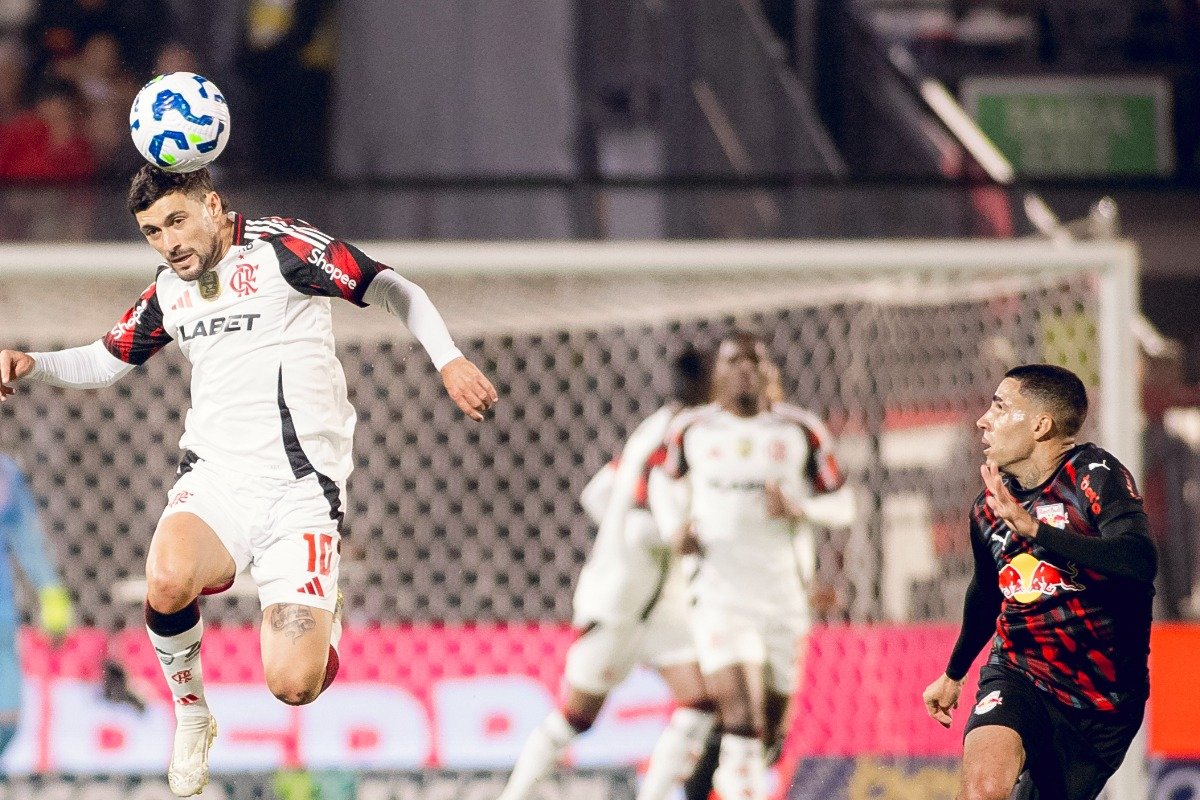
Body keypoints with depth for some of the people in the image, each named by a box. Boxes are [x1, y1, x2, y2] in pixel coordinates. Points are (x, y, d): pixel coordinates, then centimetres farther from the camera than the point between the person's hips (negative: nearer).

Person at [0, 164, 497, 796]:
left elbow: (392, 290, -1)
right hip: (214, 478, 4)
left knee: (293, 685, -17)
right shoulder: (169, 291, 15)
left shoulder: (280, 247, -3)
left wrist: (449, 361, -14)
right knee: (168, 582, -34)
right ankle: (190, 715, -5)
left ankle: (318, 611, 21)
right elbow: (105, 361, 30)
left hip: (299, 492, -4)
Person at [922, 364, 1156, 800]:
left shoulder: (1095, 475, -14)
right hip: (1017, 675, 2)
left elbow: (1139, 560, -34)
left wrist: (1033, 528, -41)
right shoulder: (989, 506, 2)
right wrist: (953, 674, 37)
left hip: (1105, 700, -2)